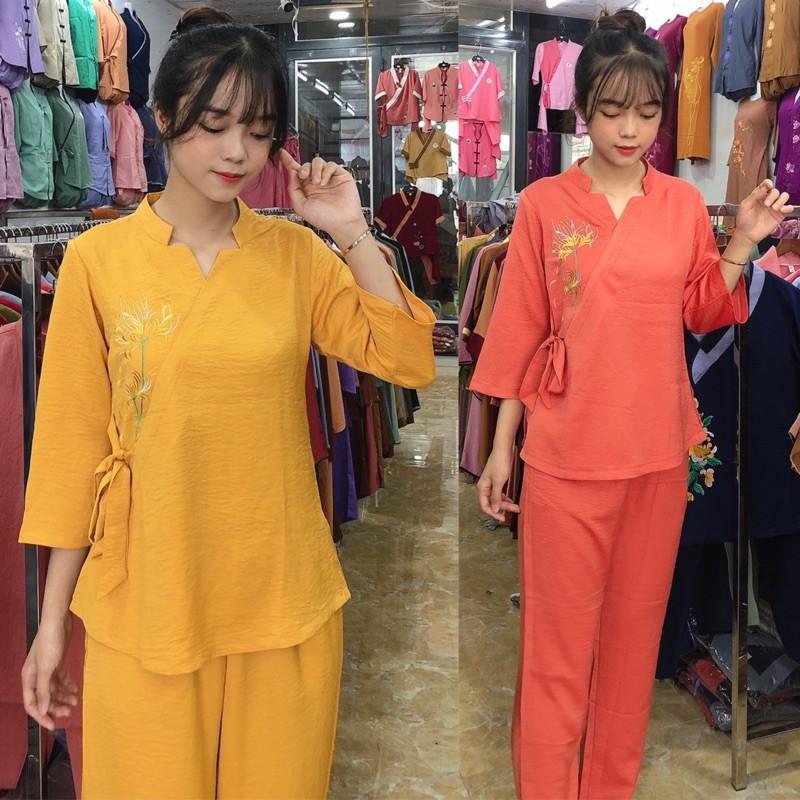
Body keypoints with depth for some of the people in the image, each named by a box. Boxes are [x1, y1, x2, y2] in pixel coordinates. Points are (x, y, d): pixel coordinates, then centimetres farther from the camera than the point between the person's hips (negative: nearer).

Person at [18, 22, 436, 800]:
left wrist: (352, 234, -11)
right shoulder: (98, 258, -5)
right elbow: (72, 443, -2)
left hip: (283, 593, 2)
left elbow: (409, 358, -4)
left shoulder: (298, 252, 1)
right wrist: (52, 620, 0)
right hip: (146, 600, -1)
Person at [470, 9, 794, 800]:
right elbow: (520, 332, -2)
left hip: (659, 449, 4)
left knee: (635, 629, 15)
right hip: (567, 453, -3)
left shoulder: (684, 203, 5)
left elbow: (702, 313, 13)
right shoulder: (542, 205, -4)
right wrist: (500, 447, -2)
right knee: (559, 640, 3)